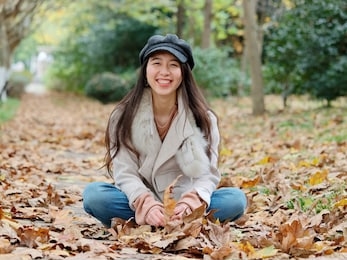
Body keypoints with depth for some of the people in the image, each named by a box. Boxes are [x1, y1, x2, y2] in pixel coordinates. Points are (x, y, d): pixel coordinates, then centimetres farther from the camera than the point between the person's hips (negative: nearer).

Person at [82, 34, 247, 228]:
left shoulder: (202, 117, -4)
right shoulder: (124, 116, -5)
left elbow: (207, 173, -10)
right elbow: (125, 173, -11)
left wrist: (189, 204, -31)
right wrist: (147, 205, -31)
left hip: (183, 203, 1)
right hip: (139, 203, 0)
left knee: (235, 199, -25)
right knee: (93, 194, -28)